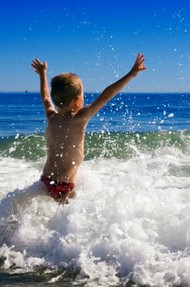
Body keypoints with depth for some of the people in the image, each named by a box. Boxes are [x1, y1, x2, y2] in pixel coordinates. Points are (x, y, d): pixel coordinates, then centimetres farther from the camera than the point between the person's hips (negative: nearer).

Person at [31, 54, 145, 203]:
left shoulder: (52, 117, 4)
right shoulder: (79, 119, -15)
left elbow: (46, 97, 25)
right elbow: (106, 96, -17)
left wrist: (42, 74, 42)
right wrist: (132, 74, -16)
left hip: (45, 180, 8)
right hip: (63, 185, -8)